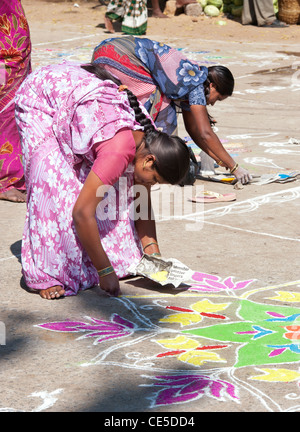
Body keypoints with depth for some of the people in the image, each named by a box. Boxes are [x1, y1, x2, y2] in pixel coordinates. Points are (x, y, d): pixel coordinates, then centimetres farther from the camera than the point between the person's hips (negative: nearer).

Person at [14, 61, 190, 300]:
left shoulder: (148, 139, -13)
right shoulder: (119, 150, -38)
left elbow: (141, 198, 1)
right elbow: (82, 213, -36)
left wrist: (152, 251, -3)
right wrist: (105, 271, -28)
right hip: (38, 99, -8)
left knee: (119, 180, -1)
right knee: (55, 183, -22)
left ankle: (121, 256, 11)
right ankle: (47, 274, -12)